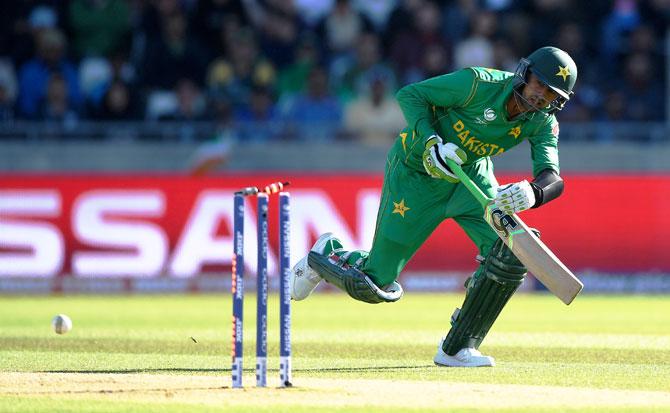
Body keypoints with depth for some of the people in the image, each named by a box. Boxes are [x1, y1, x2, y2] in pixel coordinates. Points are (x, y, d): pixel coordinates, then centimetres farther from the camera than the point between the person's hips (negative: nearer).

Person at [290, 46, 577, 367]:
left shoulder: (543, 123, -15)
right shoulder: (478, 83, -28)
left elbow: (553, 178, -26)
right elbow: (409, 95, -20)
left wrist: (533, 193, -50)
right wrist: (429, 142, -36)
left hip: (472, 174, 5)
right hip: (416, 173, -5)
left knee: (511, 251, -19)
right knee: (373, 285, -4)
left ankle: (456, 350, -5)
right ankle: (327, 254, 33)